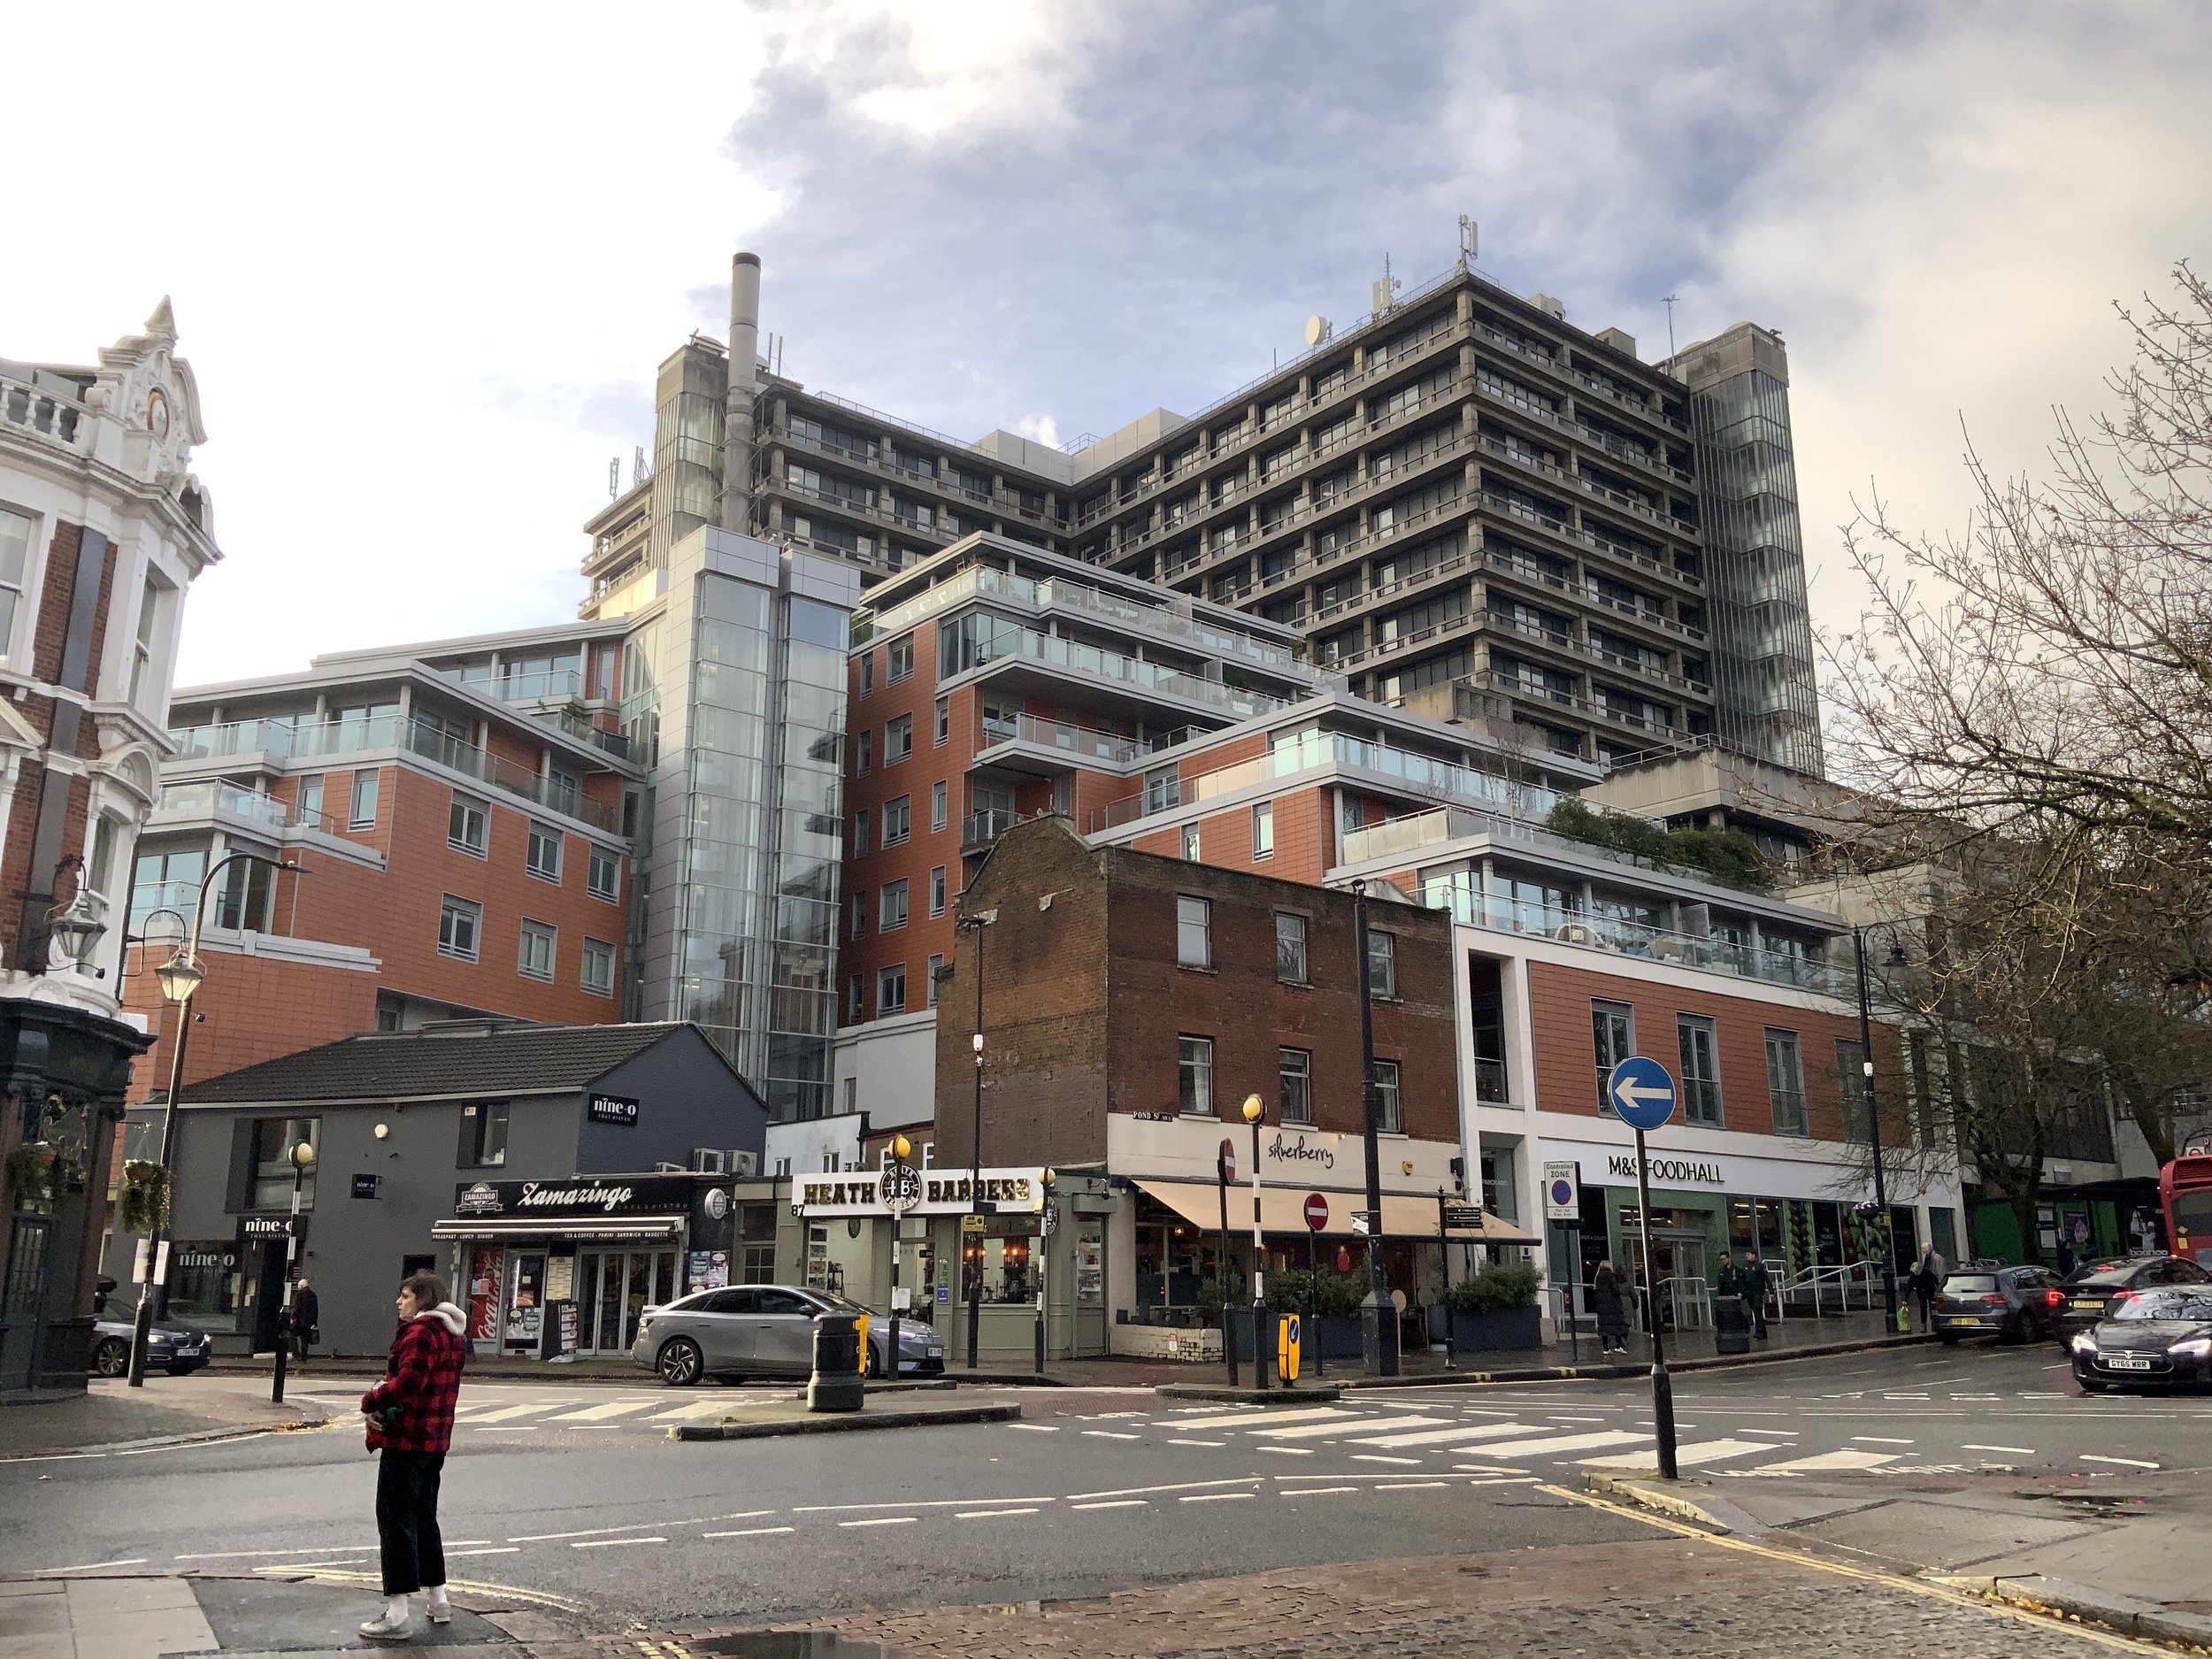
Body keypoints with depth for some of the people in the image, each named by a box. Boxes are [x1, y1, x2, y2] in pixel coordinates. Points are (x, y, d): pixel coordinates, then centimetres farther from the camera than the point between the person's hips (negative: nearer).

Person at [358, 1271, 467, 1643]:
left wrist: (369, 1402, -12)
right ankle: (439, 1601, 25)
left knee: (396, 1520, -4)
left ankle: (396, 1615, -3)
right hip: (436, 1441, 10)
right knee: (424, 1518, 19)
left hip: (406, 1440, -10)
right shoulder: (452, 1336, 15)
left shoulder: (421, 1332, -16)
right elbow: (431, 1386, 13)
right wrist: (383, 1398, -2)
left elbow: (408, 1381, -27)